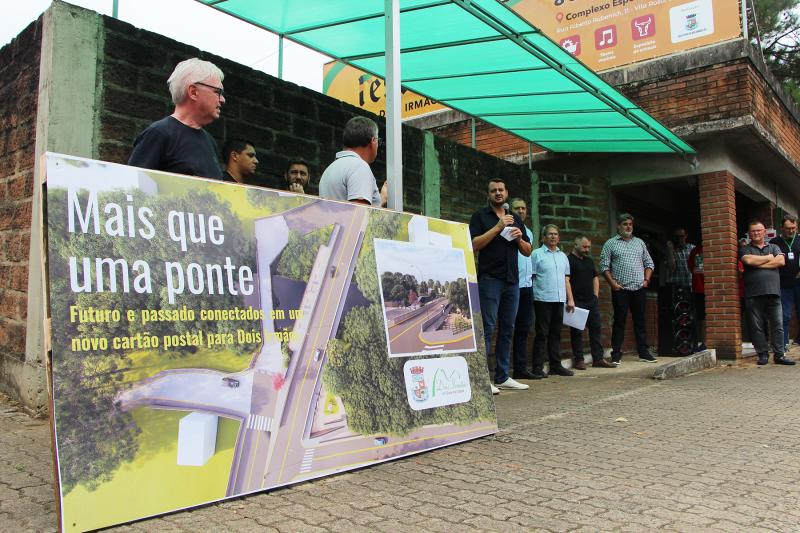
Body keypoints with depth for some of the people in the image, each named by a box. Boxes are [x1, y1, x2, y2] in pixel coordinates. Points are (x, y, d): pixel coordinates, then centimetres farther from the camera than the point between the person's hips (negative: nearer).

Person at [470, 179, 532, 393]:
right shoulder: (480, 216, 4)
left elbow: (528, 251, 18)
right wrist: (498, 227, -14)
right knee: (487, 327, -9)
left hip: (512, 280, 6)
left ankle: (502, 376, 15)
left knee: (507, 329, 7)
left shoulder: (515, 219, 19)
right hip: (490, 279, -5)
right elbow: (474, 244, -10)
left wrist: (519, 238, -2)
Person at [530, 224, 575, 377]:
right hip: (543, 299, -6)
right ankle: (538, 367, 1)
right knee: (542, 334, -4)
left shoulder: (563, 256, 17)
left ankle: (556, 365, 19)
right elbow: (530, 277, -5)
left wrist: (570, 299, 13)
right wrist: (531, 297, -12)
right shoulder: (536, 254, -1)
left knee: (556, 333, 11)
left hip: (559, 299, 6)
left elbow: (566, 279, 19)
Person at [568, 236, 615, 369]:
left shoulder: (589, 261, 18)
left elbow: (595, 277, 25)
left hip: (592, 301, 8)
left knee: (596, 328, 7)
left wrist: (596, 295, 13)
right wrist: (570, 300, -19)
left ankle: (598, 359, 13)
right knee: (577, 331, -1)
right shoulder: (569, 260, -8)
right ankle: (579, 360, 6)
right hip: (577, 302, -8)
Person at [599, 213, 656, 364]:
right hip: (620, 290, -4)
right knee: (619, 322, -1)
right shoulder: (610, 243, 2)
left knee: (640, 321, 8)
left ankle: (643, 352, 16)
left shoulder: (639, 242, 15)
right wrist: (612, 283, -10)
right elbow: (604, 266, -2)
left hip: (639, 289, 4)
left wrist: (646, 280, 4)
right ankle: (616, 355, 3)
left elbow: (649, 263, 17)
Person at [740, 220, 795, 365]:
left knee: (778, 325, 0)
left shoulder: (774, 248, 19)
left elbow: (781, 261, 0)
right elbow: (748, 260, -10)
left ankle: (779, 355, 5)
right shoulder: (745, 249, 12)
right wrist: (769, 257, 2)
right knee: (757, 327, 0)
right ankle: (763, 354, 8)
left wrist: (759, 264, -4)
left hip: (773, 292, 2)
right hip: (753, 294, -2)